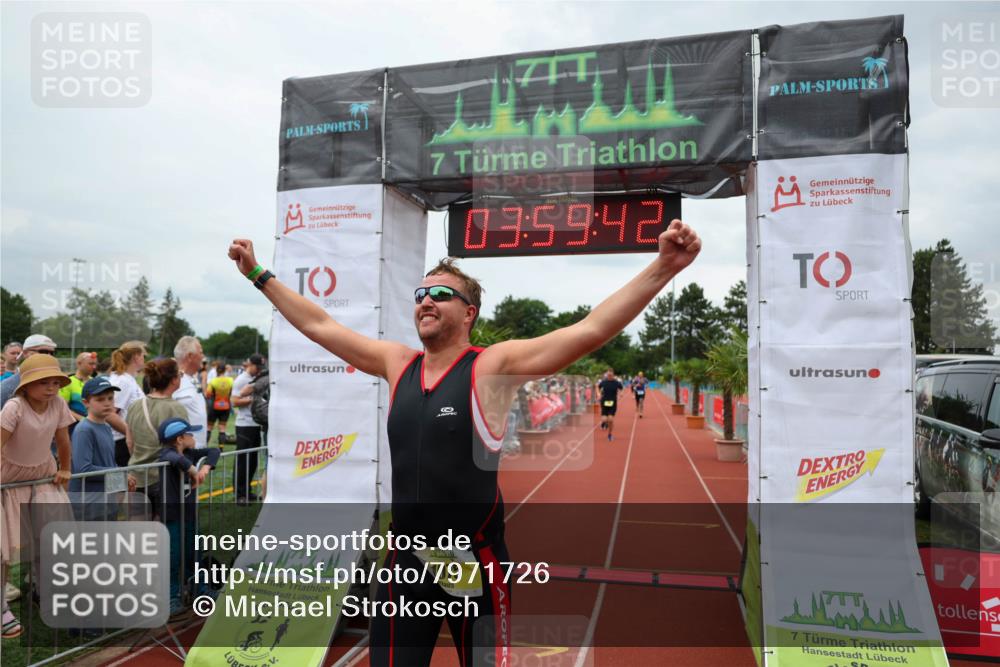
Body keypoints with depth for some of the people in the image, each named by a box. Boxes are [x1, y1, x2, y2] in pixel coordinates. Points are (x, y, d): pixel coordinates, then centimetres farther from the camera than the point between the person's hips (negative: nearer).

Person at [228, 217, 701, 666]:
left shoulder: (494, 366, -12)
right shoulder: (397, 363, 3)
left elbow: (590, 330, -20)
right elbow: (320, 326, 12)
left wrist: (663, 267, -28)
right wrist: (259, 274, 16)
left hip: (474, 562, -4)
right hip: (406, 562, 4)